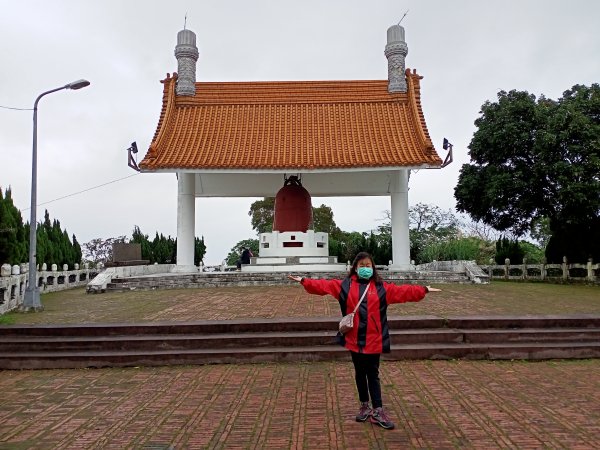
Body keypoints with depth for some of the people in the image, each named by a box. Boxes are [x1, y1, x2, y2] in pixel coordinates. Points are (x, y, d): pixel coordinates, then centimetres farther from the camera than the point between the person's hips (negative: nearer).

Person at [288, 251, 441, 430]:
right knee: (360, 374, 15)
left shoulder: (382, 287, 1)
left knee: (373, 374, 6)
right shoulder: (344, 285, 1)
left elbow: (403, 291, -1)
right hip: (355, 339, 1)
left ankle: (377, 411, 14)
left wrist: (424, 290, -7)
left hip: (374, 340, -1)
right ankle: (365, 406, 31)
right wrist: (304, 281, -9)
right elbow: (323, 285, -2)